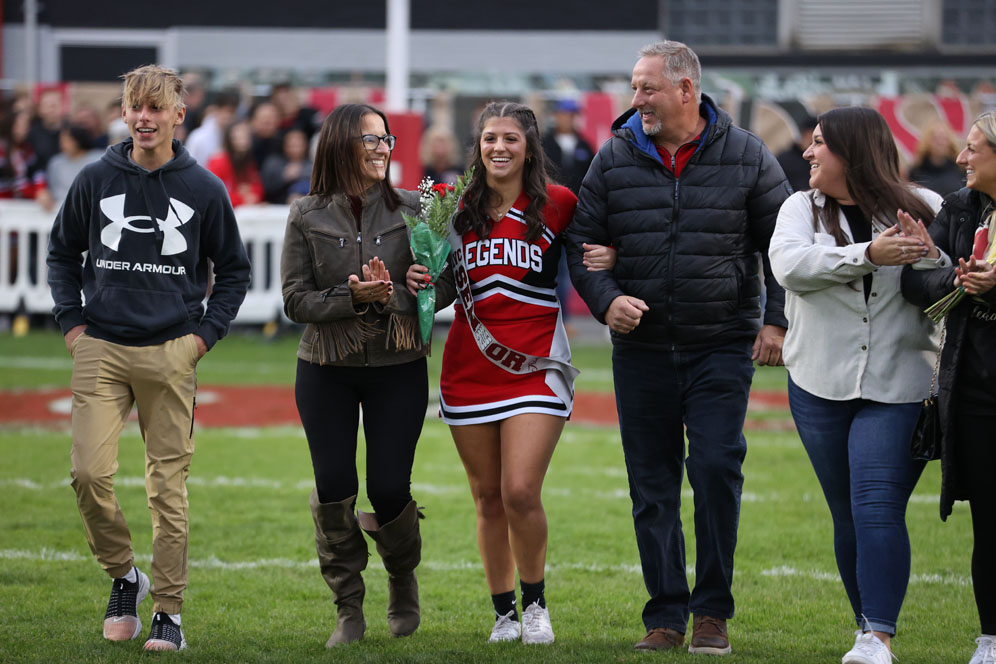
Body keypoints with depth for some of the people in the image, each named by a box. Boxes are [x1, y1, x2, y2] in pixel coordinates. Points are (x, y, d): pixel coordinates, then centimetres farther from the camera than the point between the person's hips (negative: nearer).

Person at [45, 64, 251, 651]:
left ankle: (169, 611, 7)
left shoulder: (204, 190, 2)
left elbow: (233, 270, 13)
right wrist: (72, 321, 7)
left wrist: (206, 333, 3)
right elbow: (63, 252, 17)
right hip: (101, 350, 1)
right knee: (90, 473, -11)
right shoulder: (96, 181, 4)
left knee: (169, 483, 0)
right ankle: (123, 575, 13)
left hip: (171, 354, -1)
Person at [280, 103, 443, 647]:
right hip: (325, 371, 0)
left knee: (389, 490, -2)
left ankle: (403, 581, 28)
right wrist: (353, 299, -18)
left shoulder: (411, 210, 1)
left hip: (398, 369, 0)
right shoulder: (308, 216, 0)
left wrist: (394, 296, -20)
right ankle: (349, 609, 11)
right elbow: (295, 300, -3)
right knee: (334, 489, -4)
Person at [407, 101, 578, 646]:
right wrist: (420, 281, -4)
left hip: (535, 365, -3)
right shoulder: (458, 208, 7)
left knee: (521, 492, -13)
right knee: (488, 498, 8)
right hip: (470, 368, 3)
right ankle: (503, 614, 21)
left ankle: (535, 604, 8)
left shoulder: (557, 205, -2)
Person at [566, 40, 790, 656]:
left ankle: (713, 611, 0)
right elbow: (583, 241, 8)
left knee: (717, 467, -12)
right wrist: (605, 299, -10)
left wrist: (777, 320, -4)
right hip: (641, 350, 2)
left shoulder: (745, 156, 0)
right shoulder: (616, 157, 3)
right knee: (652, 487, 4)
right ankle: (666, 615, 11)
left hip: (722, 347, -2)